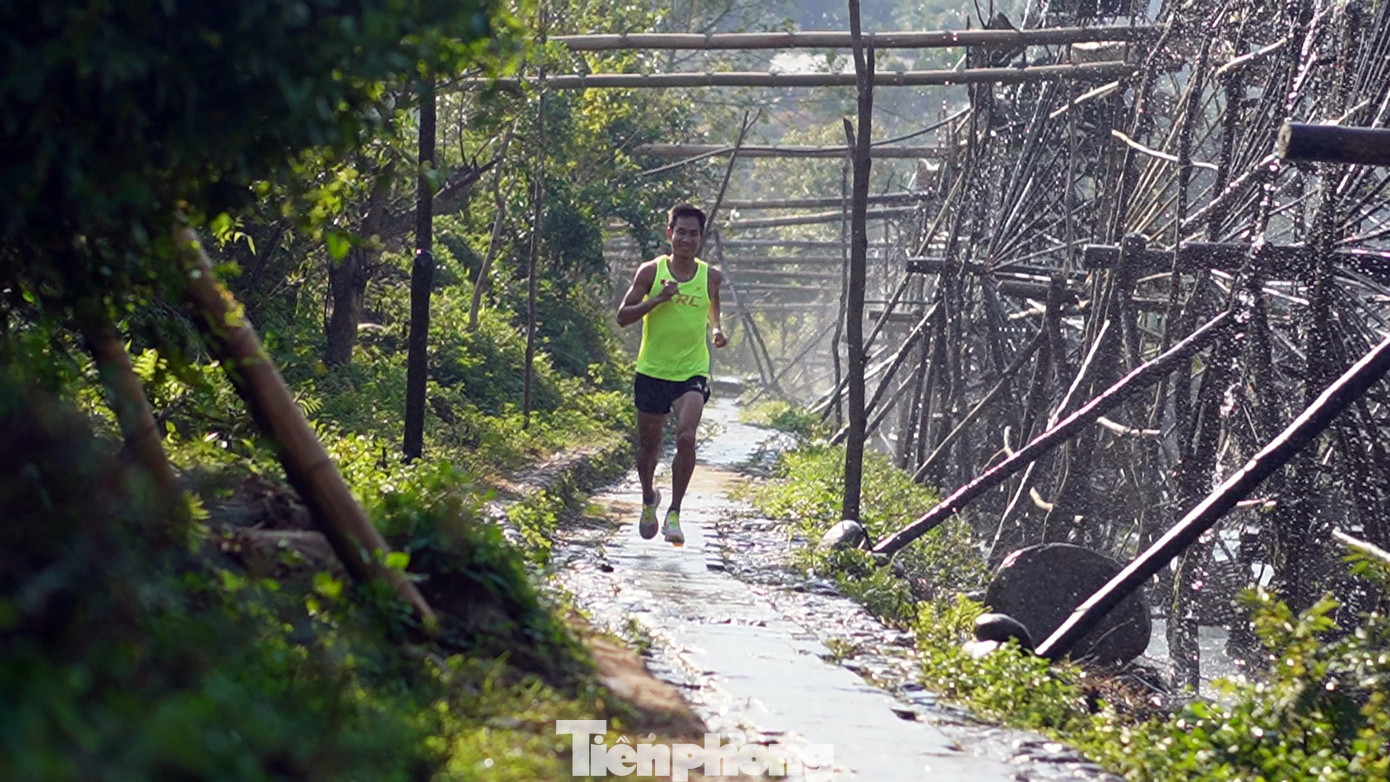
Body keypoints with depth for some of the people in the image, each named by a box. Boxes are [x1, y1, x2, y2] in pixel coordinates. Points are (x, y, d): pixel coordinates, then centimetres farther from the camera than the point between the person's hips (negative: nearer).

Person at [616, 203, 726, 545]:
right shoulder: (651, 271, -4)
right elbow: (623, 316, -5)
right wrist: (657, 299, -19)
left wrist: (717, 330, 2)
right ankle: (648, 498, 41)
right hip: (652, 371, 0)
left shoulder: (711, 277, 1)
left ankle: (674, 514, -13)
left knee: (686, 437, -21)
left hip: (692, 372, 0)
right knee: (648, 443, 11)